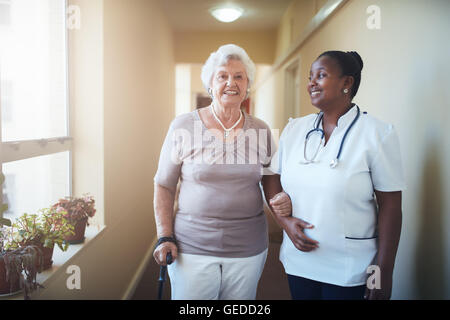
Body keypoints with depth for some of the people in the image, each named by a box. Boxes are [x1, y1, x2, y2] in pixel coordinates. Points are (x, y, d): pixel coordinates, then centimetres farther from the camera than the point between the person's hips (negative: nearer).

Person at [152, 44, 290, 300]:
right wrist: (165, 237, -6)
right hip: (192, 249, -2)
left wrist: (280, 199, -7)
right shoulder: (183, 127, -4)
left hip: (249, 250, 2)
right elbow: (164, 185, 0)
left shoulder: (261, 131, 2)